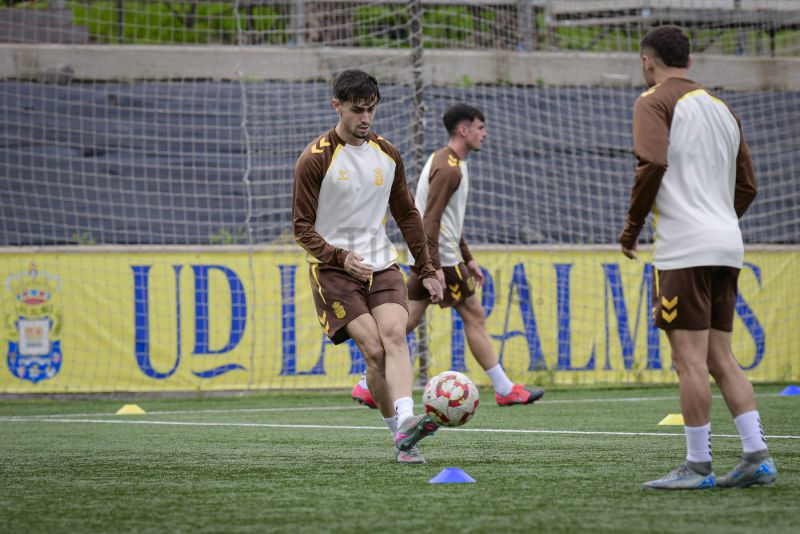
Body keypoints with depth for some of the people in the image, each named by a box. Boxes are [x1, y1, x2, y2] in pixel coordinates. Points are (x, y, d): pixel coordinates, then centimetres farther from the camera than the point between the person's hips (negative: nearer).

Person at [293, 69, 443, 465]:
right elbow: (303, 227, -5)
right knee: (374, 349, -18)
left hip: (381, 265, 4)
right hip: (333, 270, -4)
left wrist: (427, 271, 15)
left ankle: (406, 424, -37)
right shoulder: (315, 159, -6)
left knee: (394, 335, -21)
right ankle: (400, 438, -10)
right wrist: (340, 257, -22)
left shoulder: (387, 155, 10)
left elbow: (407, 216, 20)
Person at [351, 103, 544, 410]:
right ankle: (505, 390, 2)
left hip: (430, 257, 10)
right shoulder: (448, 168, -15)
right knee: (474, 316, -3)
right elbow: (431, 220, -22)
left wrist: (467, 259, 25)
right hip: (441, 258, -10)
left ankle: (368, 386, 5)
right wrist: (435, 266, -25)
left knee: (408, 321, 7)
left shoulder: (448, 163, 19)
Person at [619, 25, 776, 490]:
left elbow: (652, 165, -18)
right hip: (727, 246, 8)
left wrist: (632, 226, -7)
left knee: (690, 359, -6)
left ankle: (697, 466, -6)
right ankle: (757, 456, 4)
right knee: (720, 357, 11)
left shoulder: (656, 102, -3)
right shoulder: (720, 107, 20)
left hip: (685, 247, -8)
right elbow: (747, 185, 18)